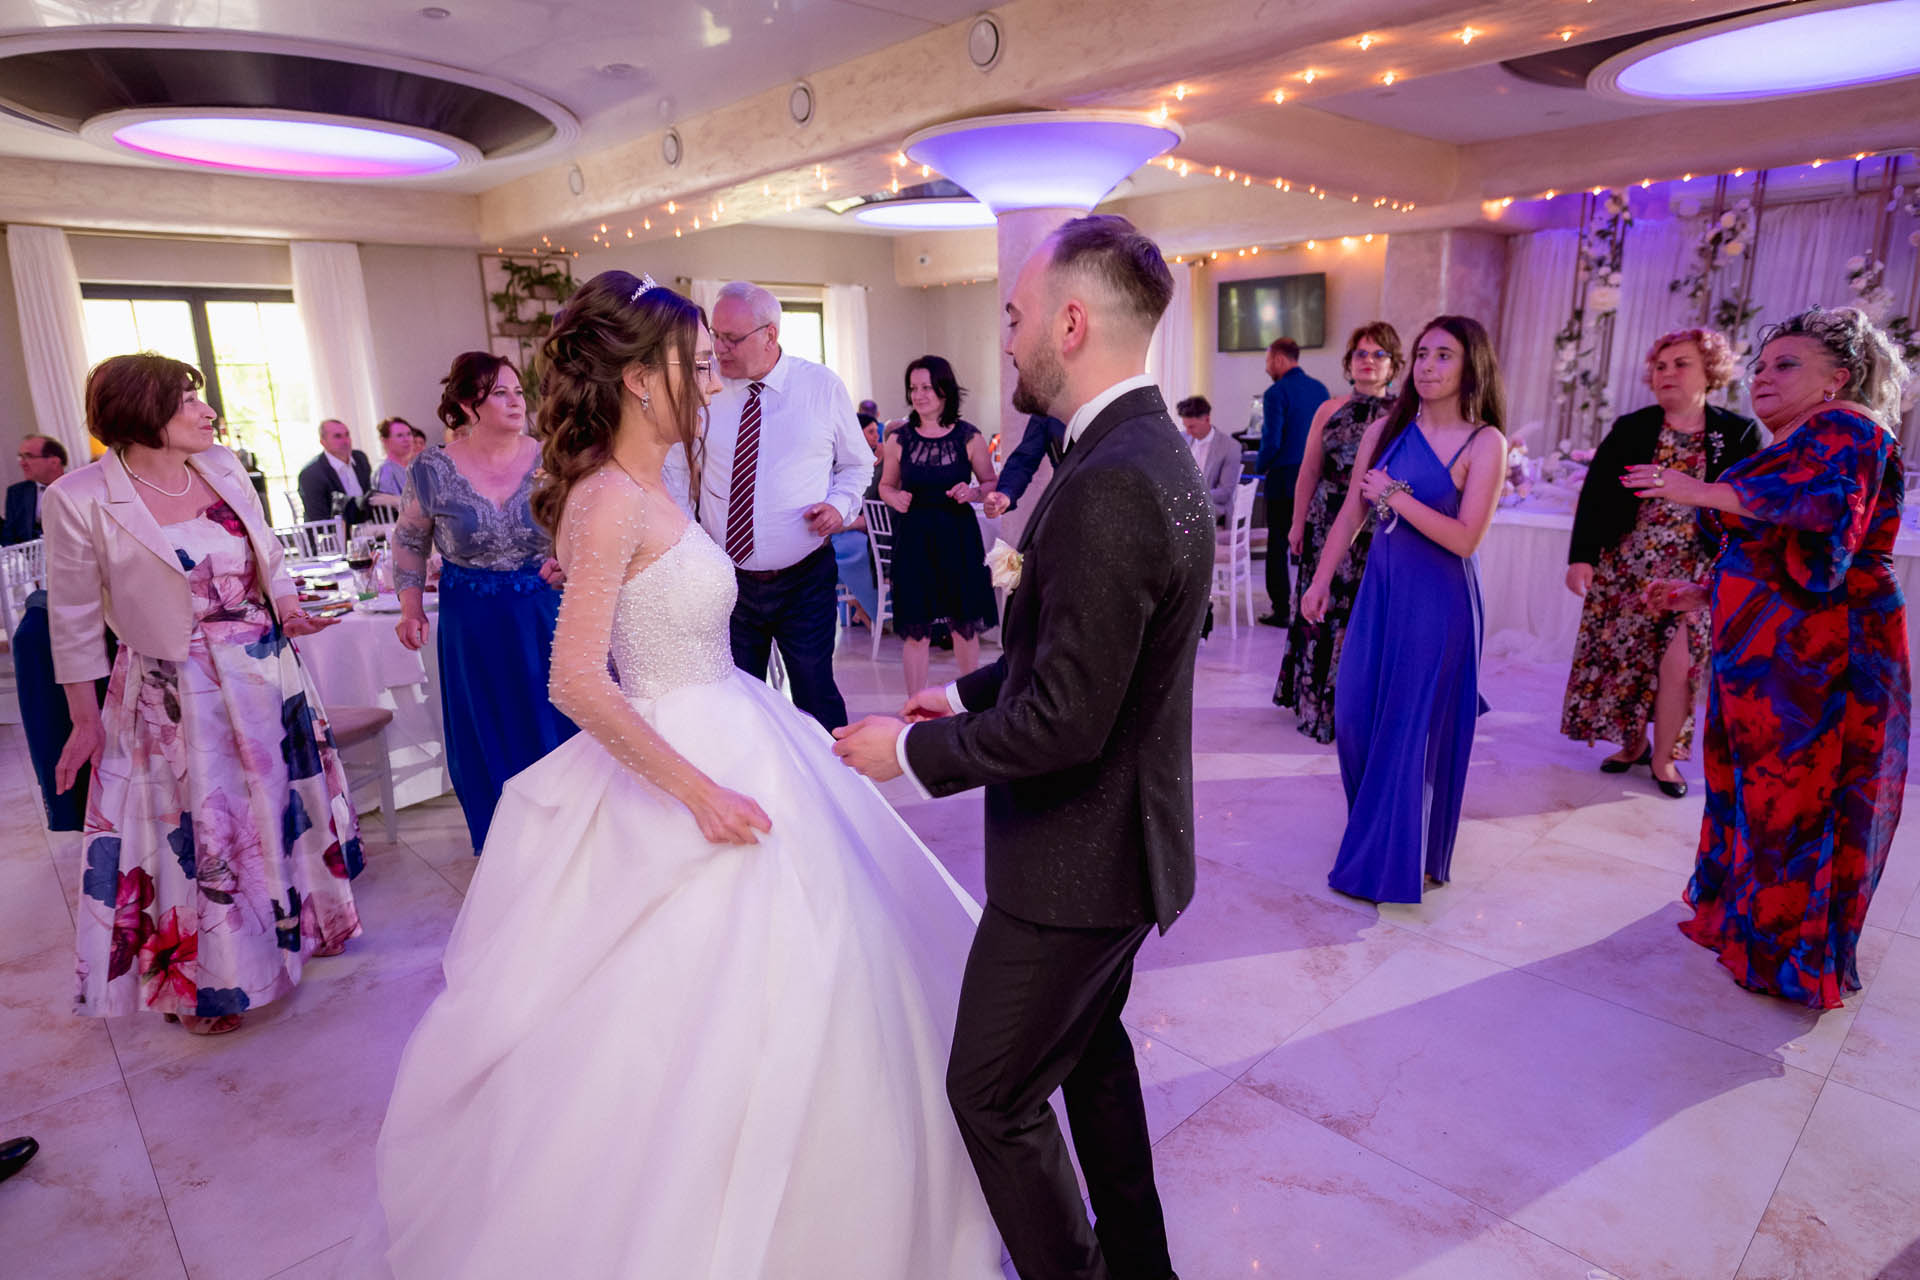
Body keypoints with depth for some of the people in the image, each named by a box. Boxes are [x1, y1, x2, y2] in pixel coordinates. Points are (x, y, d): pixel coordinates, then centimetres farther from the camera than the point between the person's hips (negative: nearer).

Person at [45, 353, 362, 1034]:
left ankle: (299, 920, 41)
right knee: (197, 830, 8)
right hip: (176, 695, -4)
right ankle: (201, 981, 29)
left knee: (282, 804, 17)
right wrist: (85, 718, -4)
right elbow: (75, 620, -7)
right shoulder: (80, 499, -14)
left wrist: (289, 605, -4)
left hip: (267, 672, 5)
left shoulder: (222, 467, 0)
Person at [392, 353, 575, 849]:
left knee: (557, 725, 7)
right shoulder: (434, 471, -4)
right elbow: (409, 540, 10)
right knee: (488, 736, 11)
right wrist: (411, 608, 3)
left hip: (546, 613, 0)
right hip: (472, 623, 0)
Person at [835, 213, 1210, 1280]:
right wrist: (970, 692, 11)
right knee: (1089, 1043, 28)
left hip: (1077, 855, -10)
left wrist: (915, 750, -15)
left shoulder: (1108, 484, -28)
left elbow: (1065, 720, -27)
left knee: (993, 1090, 9)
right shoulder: (1151, 448, 4)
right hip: (1119, 831, 10)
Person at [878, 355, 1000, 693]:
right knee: (915, 629, 1)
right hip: (913, 538, 0)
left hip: (958, 537, 0)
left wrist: (973, 492, -13)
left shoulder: (969, 437, 0)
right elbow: (886, 485, 13)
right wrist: (895, 498, -9)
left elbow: (992, 484, 8)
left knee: (965, 625, 9)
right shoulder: (899, 438, 2)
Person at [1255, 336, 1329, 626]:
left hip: (1284, 479, -6)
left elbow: (1271, 442, -17)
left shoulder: (1276, 393, -13)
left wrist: (1259, 467, 0)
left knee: (1278, 546, 2)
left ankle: (1281, 610, 3)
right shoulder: (1320, 388, 8)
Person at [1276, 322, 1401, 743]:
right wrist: (1298, 523, 6)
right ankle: (1317, 702, 20)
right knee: (1324, 610, 6)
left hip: (1380, 532, -2)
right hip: (1328, 526, 2)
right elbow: (1309, 472, 9)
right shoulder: (1329, 411, 8)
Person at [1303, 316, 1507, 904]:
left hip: (1439, 600, -4)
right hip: (1381, 588, 5)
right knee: (1355, 712, 8)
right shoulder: (1386, 430, 4)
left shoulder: (1484, 443, -8)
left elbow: (1465, 538, -15)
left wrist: (1396, 495, -15)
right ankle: (1372, 828, 32)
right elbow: (1351, 514, 9)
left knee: (1414, 727, 4)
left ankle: (1393, 860, 19)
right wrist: (1320, 581, 9)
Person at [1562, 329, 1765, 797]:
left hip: (1696, 574, -2)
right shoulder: (1630, 429, 3)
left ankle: (1664, 755, 11)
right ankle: (1633, 744, 25)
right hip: (1626, 567, 2)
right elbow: (1595, 495, -2)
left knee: (1678, 664, -7)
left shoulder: (1740, 434, 0)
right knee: (1624, 658, 6)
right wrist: (1581, 557, -11)